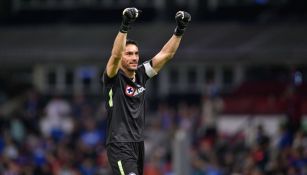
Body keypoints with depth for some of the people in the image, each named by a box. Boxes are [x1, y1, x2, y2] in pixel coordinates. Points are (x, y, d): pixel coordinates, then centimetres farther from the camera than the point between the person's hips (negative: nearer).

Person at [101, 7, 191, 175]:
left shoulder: (140, 75, 9)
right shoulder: (113, 78, -9)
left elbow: (166, 54, 6)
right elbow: (115, 55, -28)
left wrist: (180, 30, -5)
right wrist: (125, 26, -40)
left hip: (138, 144, 8)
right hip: (119, 146, -7)